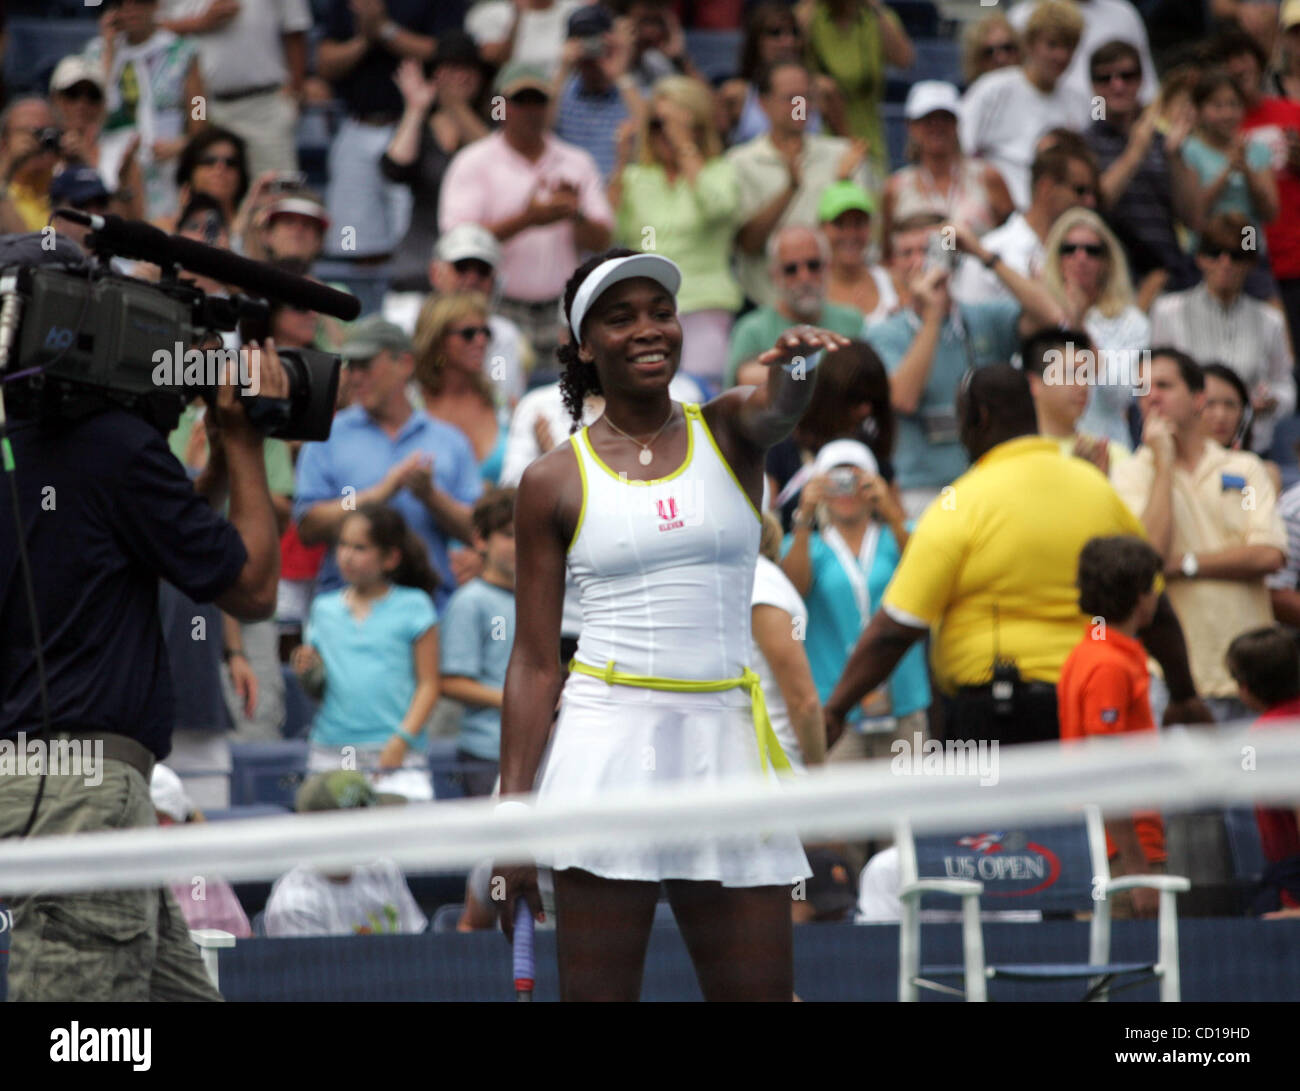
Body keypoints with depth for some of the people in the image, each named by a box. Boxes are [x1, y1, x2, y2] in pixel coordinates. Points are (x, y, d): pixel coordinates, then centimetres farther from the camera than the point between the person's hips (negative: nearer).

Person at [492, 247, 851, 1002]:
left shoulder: (728, 432, 8)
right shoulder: (555, 482, 3)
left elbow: (779, 410, -18)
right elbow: (534, 663, 4)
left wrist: (795, 361, -42)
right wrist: (513, 812, -2)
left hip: (727, 741, 2)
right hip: (606, 742, -2)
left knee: (763, 992, 1)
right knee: (597, 993, -3)